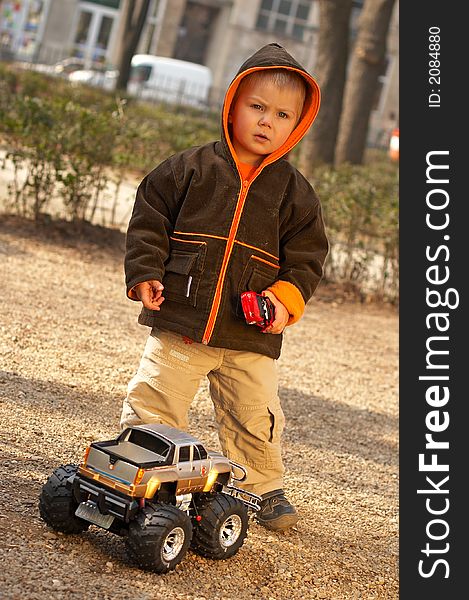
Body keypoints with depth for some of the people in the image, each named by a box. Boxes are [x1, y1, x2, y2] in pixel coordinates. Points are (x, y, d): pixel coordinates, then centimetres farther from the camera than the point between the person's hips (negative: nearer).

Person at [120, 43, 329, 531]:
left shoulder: (294, 191, 4)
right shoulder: (190, 168, -1)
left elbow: (306, 254, 6)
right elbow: (149, 217, 3)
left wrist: (288, 298, -9)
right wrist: (145, 272, -7)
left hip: (252, 335, 1)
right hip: (179, 321, -1)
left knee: (255, 418, 10)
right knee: (153, 404, 4)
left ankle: (263, 489, 30)